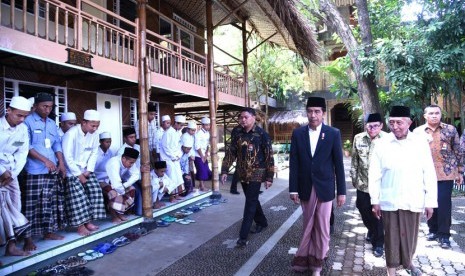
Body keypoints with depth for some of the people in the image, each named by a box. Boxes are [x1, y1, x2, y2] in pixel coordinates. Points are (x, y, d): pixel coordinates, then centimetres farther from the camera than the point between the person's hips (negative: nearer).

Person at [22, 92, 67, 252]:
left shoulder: (52, 124, 17)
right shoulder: (28, 122, -3)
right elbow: (26, 146, -10)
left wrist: (61, 163, 3)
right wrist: (45, 160, -16)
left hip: (53, 171, 6)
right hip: (35, 171, -6)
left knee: (51, 203, 11)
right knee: (32, 204, -4)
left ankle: (48, 231, 21)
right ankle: (28, 238, 3)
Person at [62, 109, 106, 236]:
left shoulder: (94, 134, -5)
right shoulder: (71, 133, -21)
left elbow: (94, 153, 1)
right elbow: (67, 157, -20)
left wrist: (89, 170, -8)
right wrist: (78, 174, -18)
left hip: (86, 169, 6)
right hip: (72, 170, -6)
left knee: (95, 190, -1)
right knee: (78, 196, -11)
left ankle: (88, 221, 9)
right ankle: (80, 225, -1)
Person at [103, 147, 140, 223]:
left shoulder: (129, 162, -16)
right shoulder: (114, 163, -38)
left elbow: (136, 175, -15)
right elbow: (116, 185, -42)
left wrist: (124, 186, -26)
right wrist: (124, 193, -25)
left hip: (116, 182, 8)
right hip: (103, 182, -8)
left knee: (131, 190, -3)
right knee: (114, 193, -33)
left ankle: (119, 213, 5)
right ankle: (114, 217, -13)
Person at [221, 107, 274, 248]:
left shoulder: (262, 134, -12)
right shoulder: (237, 133, 1)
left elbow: (269, 156, -10)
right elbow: (231, 152, 5)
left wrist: (269, 177, -11)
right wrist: (225, 170, 0)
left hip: (256, 173, -5)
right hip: (242, 173, 5)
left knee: (250, 202, -5)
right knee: (252, 199, 18)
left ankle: (243, 236, 0)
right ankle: (262, 222, 40)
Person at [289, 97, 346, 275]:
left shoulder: (333, 134, -3)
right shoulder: (298, 133, 0)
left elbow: (338, 164, -2)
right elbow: (294, 163, 0)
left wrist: (341, 191, -3)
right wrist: (293, 188, -2)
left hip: (325, 188, -1)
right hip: (305, 188, 1)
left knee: (322, 227, 9)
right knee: (308, 225, 13)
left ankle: (317, 261, 26)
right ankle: (305, 258, 29)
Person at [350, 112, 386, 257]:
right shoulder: (358, 138, 0)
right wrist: (354, 176, 9)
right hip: (363, 183, 4)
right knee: (364, 210, 16)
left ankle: (378, 243, 22)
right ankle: (371, 230, 45)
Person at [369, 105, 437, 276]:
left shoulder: (421, 143, -2)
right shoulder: (381, 144, -6)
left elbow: (429, 174, 0)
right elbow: (374, 175, -3)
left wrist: (430, 201, 0)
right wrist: (375, 200, -3)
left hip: (414, 201, 2)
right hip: (389, 201, -1)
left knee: (410, 235, 17)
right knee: (392, 237, 8)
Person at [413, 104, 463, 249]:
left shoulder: (450, 129, 3)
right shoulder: (417, 131, 4)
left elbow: (458, 151, 5)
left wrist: (460, 171, 3)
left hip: (446, 173, -1)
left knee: (444, 203, -2)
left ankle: (444, 234, 10)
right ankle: (433, 230, 25)